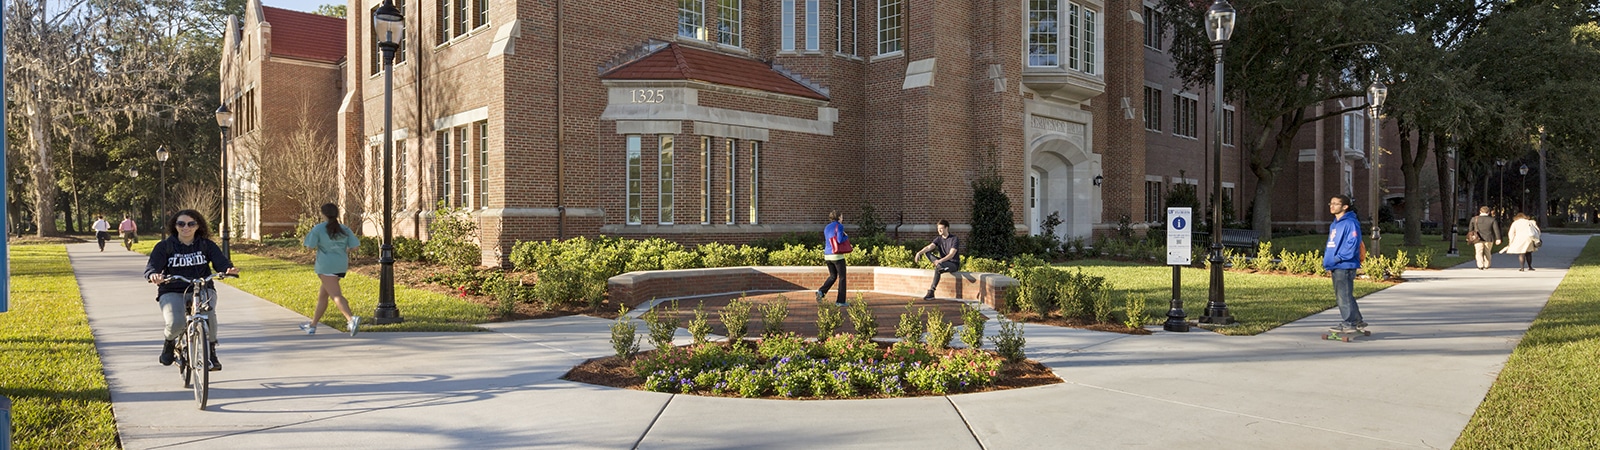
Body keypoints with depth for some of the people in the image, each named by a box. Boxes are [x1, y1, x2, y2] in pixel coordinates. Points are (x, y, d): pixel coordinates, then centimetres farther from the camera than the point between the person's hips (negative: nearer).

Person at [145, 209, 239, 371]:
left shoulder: (207, 245, 7)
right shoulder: (164, 246, 5)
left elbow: (221, 262, -5)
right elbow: (151, 266, -7)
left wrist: (229, 269, -31)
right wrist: (153, 275, -33)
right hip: (172, 292, 0)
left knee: (208, 313, -34)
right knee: (176, 324, -29)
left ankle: (211, 351, -12)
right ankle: (169, 341, 11)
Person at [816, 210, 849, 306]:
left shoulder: (826, 228, 12)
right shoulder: (839, 226, -9)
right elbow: (840, 240, -20)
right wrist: (847, 237, -2)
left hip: (828, 255, 7)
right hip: (837, 255, -7)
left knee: (832, 276, 20)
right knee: (842, 277, 5)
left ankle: (821, 291, -2)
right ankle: (840, 301, 6)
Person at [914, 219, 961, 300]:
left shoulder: (954, 239, -11)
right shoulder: (938, 239, 7)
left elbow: (951, 254, -23)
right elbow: (929, 247, -10)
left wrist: (940, 260, -39)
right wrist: (919, 253, -30)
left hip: (954, 264, -6)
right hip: (943, 262, 6)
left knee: (937, 269, -38)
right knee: (927, 252, -17)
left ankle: (931, 292, -42)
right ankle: (940, 266, -38)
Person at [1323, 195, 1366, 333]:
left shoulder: (1350, 223, -11)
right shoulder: (1334, 224, 18)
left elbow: (1352, 244, -20)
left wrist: (1337, 258, -20)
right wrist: (1327, 260, 11)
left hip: (1345, 266, -10)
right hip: (1335, 267, 10)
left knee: (1344, 295, -7)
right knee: (1340, 295, 14)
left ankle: (1348, 323, -1)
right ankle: (1357, 321, 24)